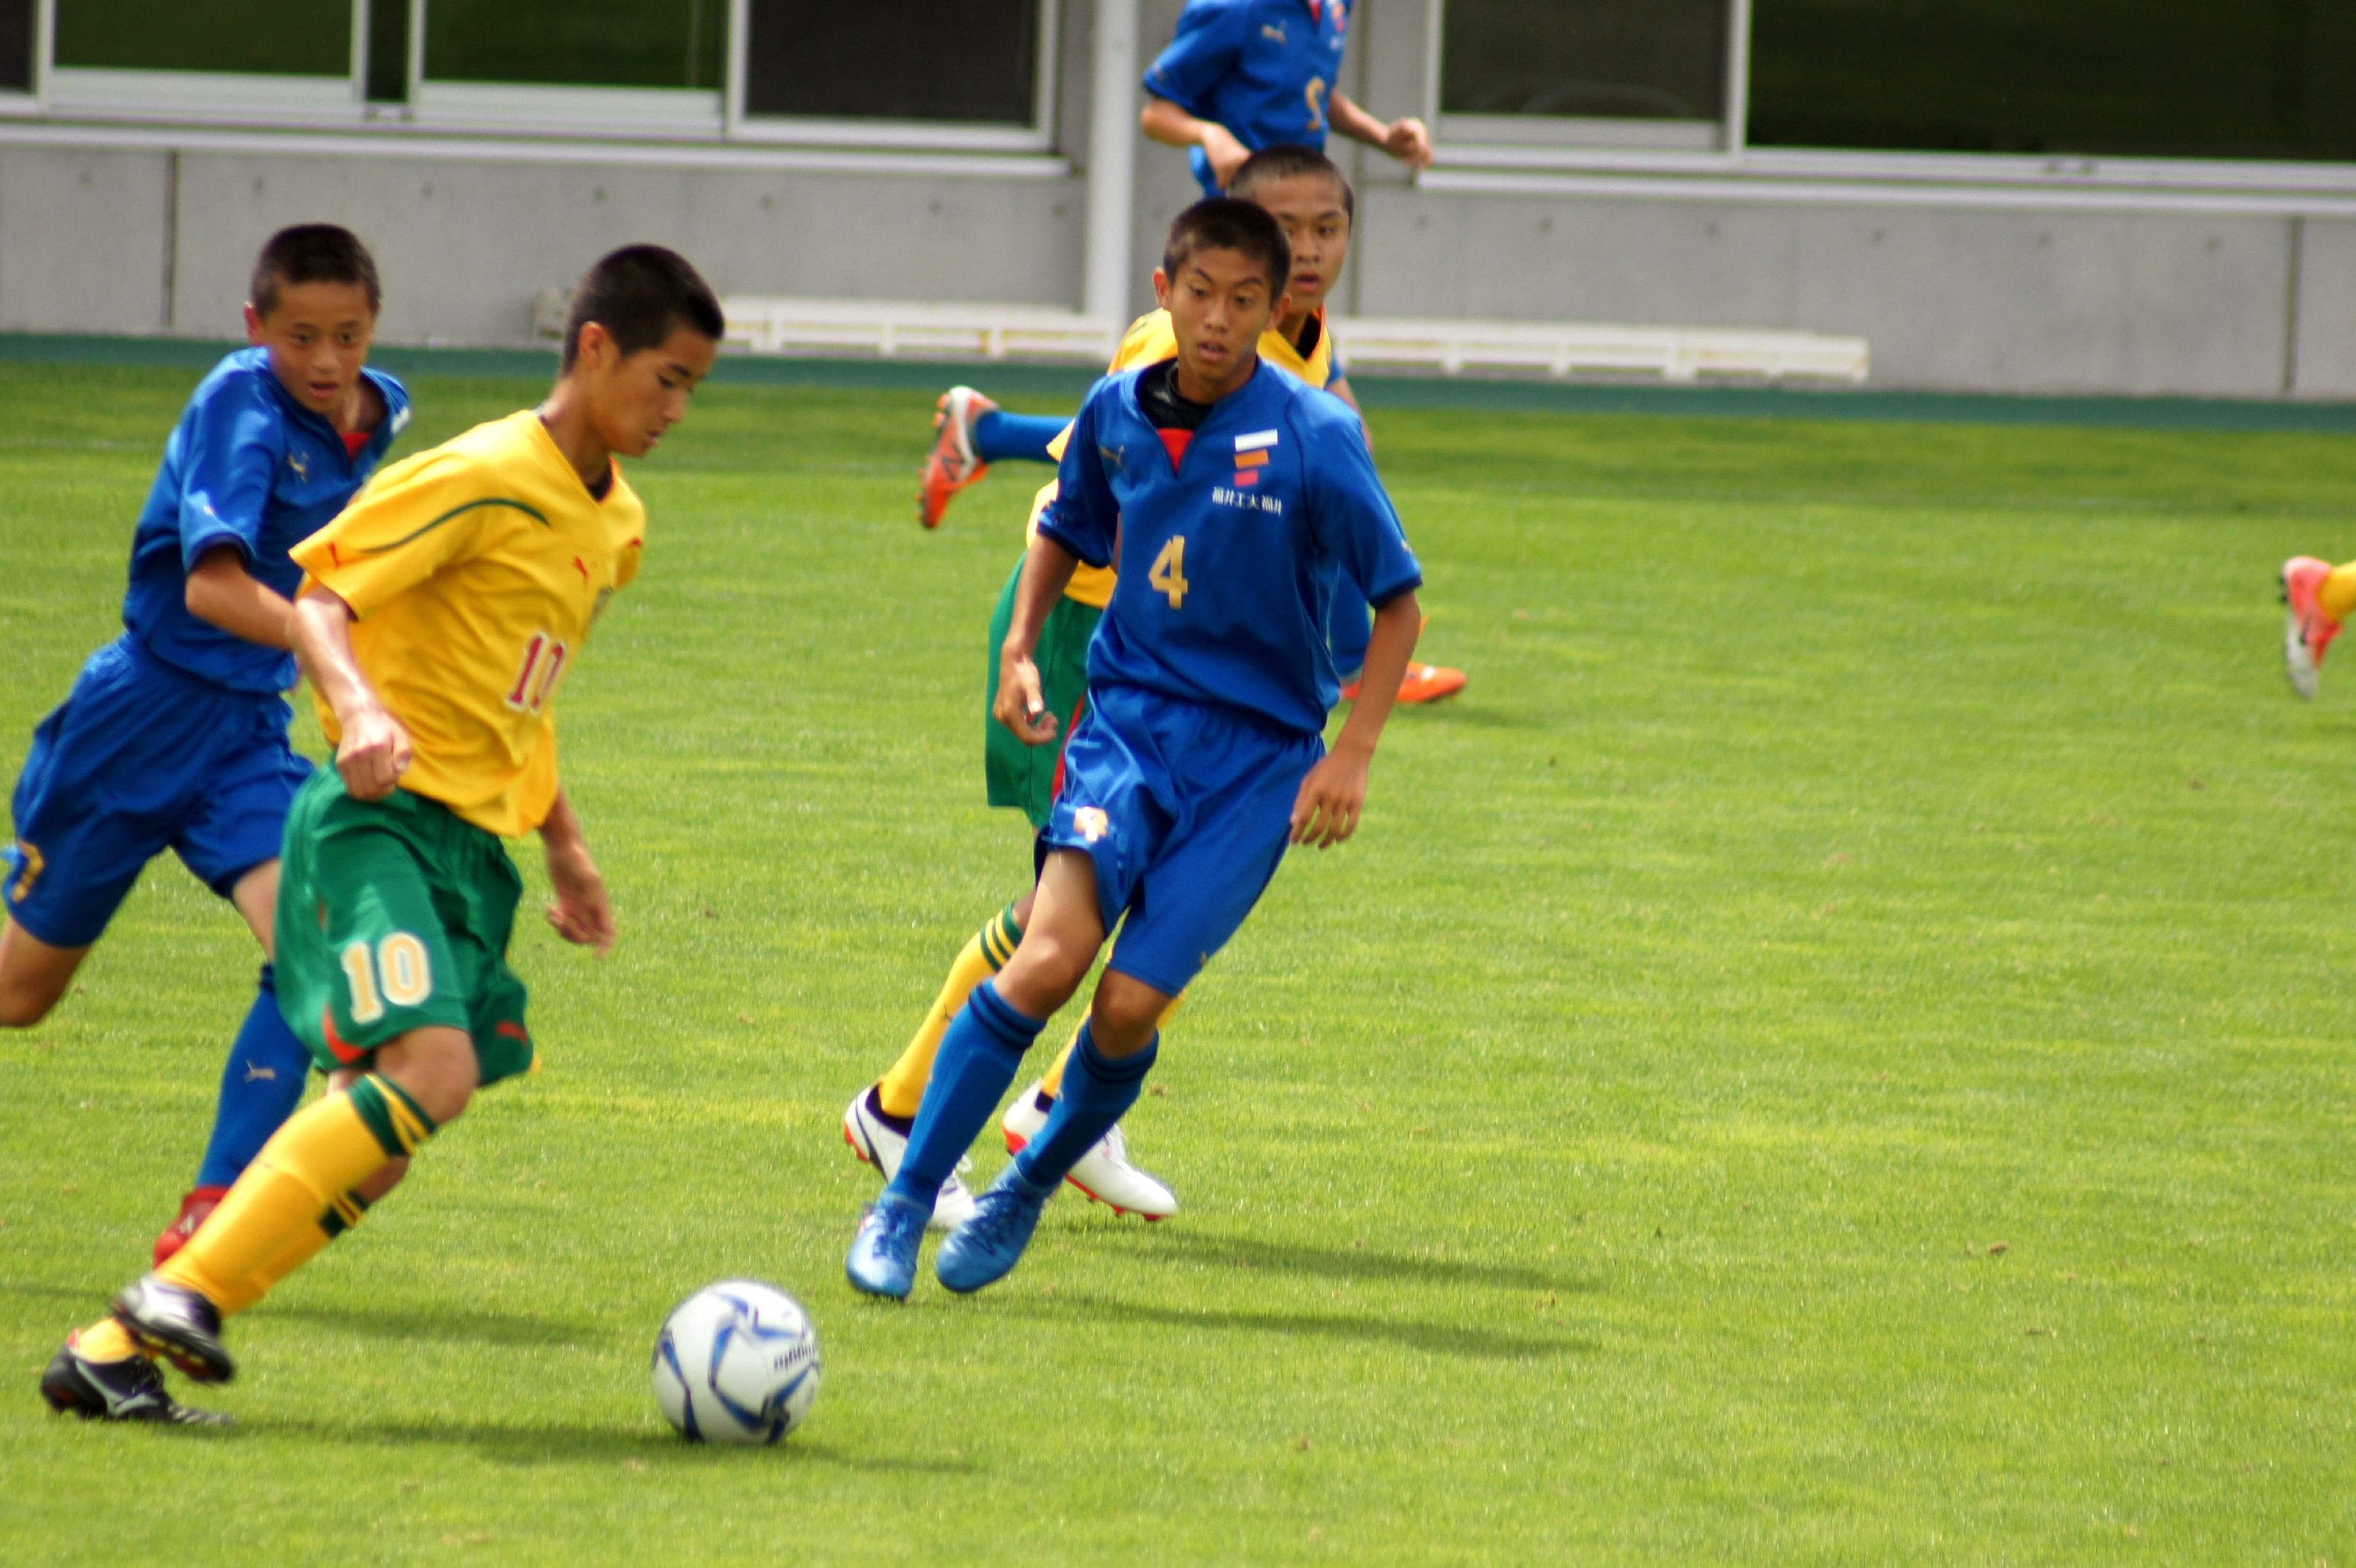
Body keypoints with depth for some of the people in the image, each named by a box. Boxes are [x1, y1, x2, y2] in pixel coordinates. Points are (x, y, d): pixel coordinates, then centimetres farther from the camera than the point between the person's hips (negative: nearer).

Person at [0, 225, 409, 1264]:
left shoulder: (381, 417, 1)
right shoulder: (240, 407, -20)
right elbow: (212, 586, -33)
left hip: (249, 731, 5)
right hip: (146, 713, -5)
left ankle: (212, 1217, -14)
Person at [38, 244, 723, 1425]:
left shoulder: (613, 518, 18)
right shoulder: (486, 477, -10)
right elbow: (319, 594, -13)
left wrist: (562, 844, 28)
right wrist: (358, 708, -31)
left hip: (471, 842, 9)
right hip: (381, 820, -9)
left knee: (386, 1124, -2)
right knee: (429, 1067, -28)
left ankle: (113, 1350, 0)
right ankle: (182, 1292, -26)